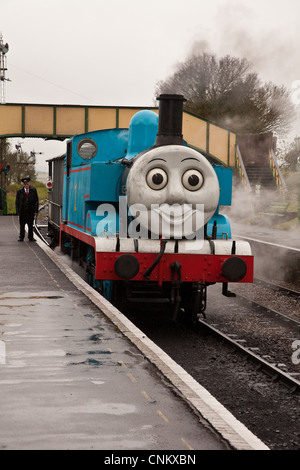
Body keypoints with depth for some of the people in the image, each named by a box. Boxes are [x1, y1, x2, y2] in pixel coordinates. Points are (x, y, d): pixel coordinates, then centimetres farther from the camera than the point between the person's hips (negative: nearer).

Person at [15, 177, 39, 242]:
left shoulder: (33, 190, 2)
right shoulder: (19, 191, 1)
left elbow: (36, 201, 4)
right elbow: (17, 202, 2)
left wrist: (36, 211, -3)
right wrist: (18, 211, -6)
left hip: (30, 211, 0)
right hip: (22, 211, 0)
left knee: (30, 225, 6)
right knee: (22, 225, 7)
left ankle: (30, 237, 15)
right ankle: (21, 237, 17)